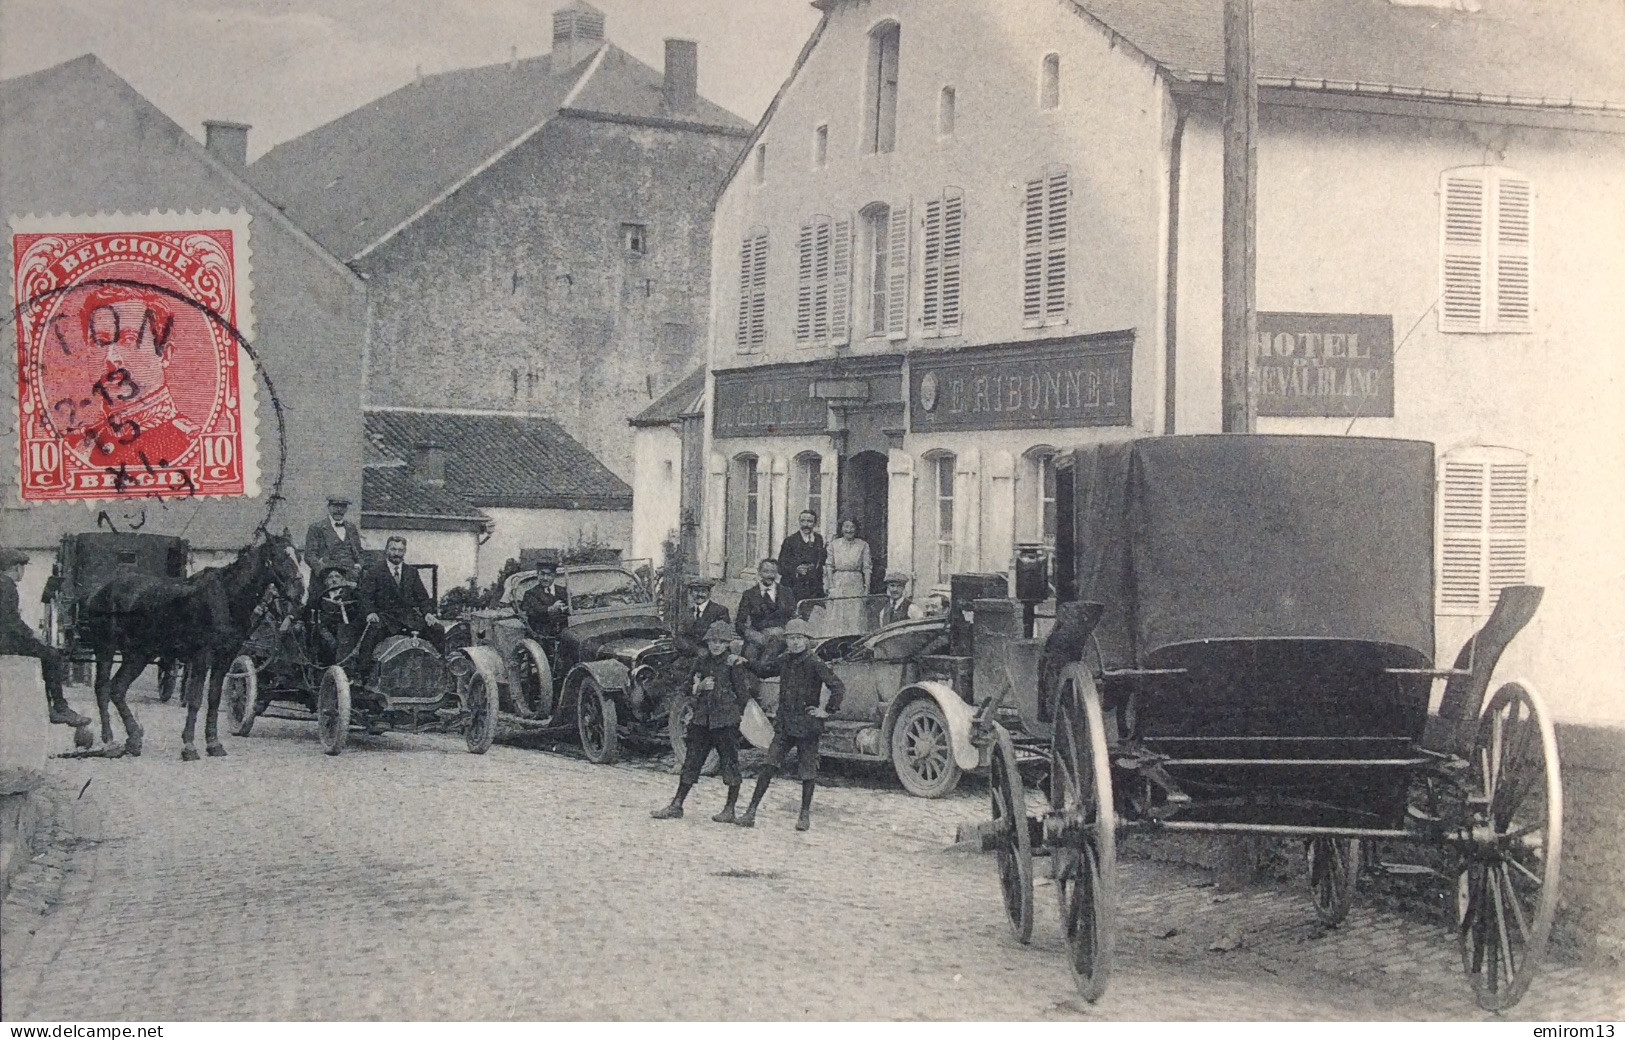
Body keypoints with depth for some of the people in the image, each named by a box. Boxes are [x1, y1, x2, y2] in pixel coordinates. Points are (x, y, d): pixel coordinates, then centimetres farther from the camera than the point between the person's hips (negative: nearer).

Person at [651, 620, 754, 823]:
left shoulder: (733, 664, -5)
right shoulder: (702, 661, 10)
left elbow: (744, 693, -6)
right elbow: (689, 688, 15)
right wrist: (700, 687, -2)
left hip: (726, 722, -5)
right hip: (701, 720, 5)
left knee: (730, 764, 0)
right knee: (691, 762, 7)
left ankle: (730, 810, 10)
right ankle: (676, 806, 12)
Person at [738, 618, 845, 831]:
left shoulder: (814, 664, -11)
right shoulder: (783, 661, 6)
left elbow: (838, 687, -16)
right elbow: (761, 670, 22)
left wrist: (828, 711, -13)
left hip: (807, 725, -4)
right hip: (784, 724, 4)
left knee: (808, 772, 5)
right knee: (769, 767, -2)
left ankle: (805, 814, 19)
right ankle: (751, 812, -1)